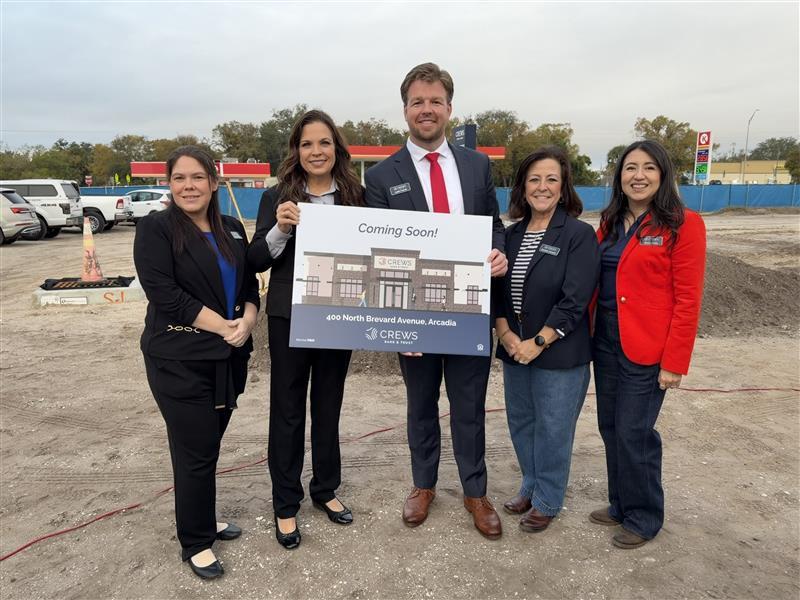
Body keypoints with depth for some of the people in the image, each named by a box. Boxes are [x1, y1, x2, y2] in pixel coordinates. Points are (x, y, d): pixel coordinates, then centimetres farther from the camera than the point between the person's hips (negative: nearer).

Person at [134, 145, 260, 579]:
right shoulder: (155, 229, -6)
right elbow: (165, 295, -15)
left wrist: (247, 321, -10)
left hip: (228, 357, 5)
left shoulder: (232, 230, 10)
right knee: (195, 452, 2)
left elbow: (249, 284, 11)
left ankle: (203, 521, 34)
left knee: (209, 446, 14)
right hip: (179, 360, -5)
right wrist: (224, 326, -15)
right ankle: (195, 542, 20)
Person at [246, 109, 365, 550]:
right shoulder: (277, 197, -3)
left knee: (328, 405, 16)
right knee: (287, 410, 8)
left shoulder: (356, 196, 1)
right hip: (289, 318, -2)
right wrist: (279, 229, -22)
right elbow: (256, 261, -5)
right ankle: (285, 505, 24)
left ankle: (325, 490, 35)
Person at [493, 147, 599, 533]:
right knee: (520, 422, 17)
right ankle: (531, 487, 39)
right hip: (515, 350, 6)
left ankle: (547, 501, 28)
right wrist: (505, 334, -9)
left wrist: (538, 342, -17)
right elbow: (497, 289, 5)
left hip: (560, 353, -5)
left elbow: (575, 301, -16)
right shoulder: (512, 234, 7)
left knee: (552, 428, 8)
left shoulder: (579, 234, -10)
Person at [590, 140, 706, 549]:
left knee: (634, 433, 1)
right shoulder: (610, 223, 10)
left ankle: (644, 517, 23)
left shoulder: (683, 225, -9)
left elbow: (688, 300, -12)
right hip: (606, 343, 6)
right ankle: (621, 504, 33)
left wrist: (674, 362, -14)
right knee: (610, 427, 14)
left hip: (647, 350, -6)